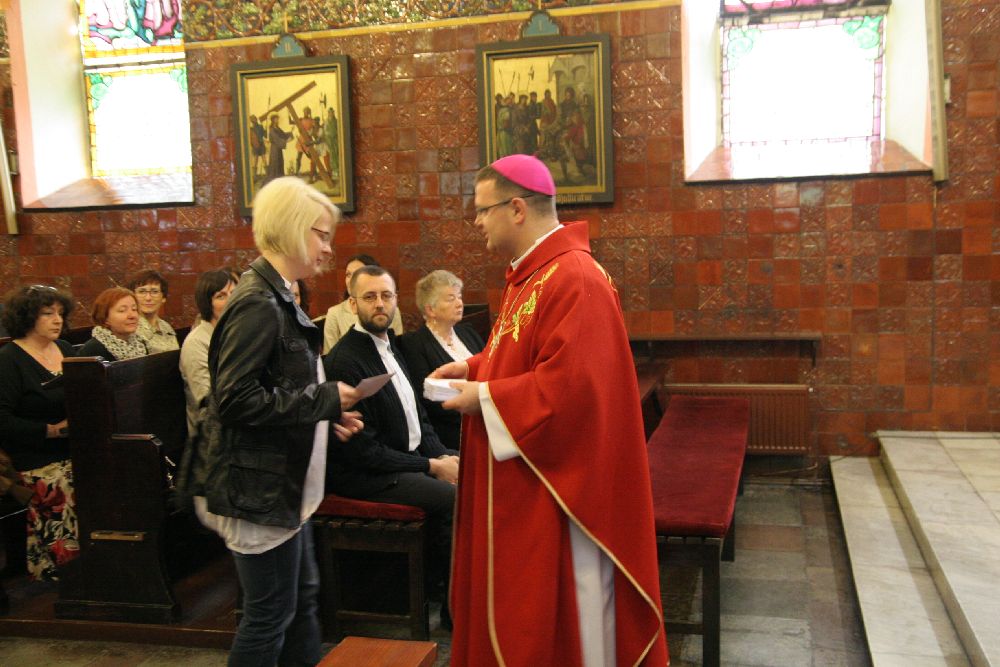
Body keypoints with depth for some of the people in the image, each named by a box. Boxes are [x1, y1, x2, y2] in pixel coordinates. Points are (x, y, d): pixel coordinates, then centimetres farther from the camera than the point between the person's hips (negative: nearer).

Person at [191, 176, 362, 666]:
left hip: (282, 482, 10)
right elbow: (236, 400, -25)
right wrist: (326, 400, -19)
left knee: (302, 597, 19)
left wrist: (327, 416, 5)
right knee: (269, 615, 4)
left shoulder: (276, 298, 12)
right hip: (257, 485, -10)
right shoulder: (258, 304, -19)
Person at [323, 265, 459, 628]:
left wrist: (442, 456, -2)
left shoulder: (388, 345, 10)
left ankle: (441, 573, 9)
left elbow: (417, 415, 16)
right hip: (365, 474, -9)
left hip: (409, 455, 9)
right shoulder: (344, 361, -18)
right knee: (453, 498, -23)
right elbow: (364, 451, -20)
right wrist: (431, 467, -17)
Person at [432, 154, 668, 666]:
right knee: (517, 606, 20)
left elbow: (570, 385, -28)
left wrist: (484, 398, -18)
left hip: (558, 484, -10)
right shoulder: (529, 274, 11)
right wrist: (473, 367, 6)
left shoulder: (574, 280, -22)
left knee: (559, 614, 6)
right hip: (522, 487, 10)